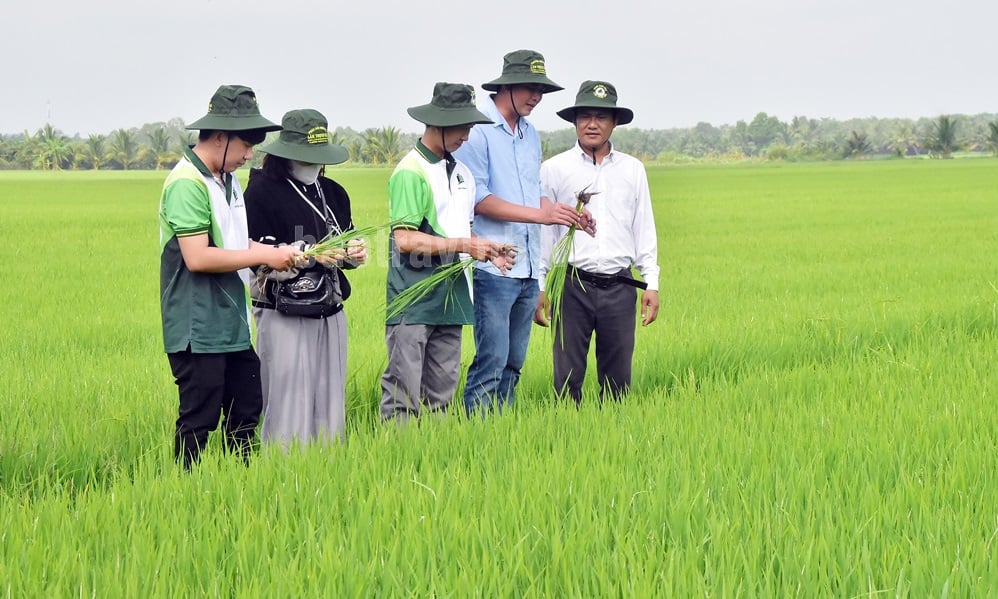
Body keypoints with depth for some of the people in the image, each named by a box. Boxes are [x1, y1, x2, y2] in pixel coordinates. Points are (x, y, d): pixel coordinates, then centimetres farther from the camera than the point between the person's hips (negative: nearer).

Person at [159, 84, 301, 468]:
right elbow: (197, 257, -23)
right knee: (199, 420, -4)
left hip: (232, 324, 10)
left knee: (246, 410, 14)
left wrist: (277, 253, 5)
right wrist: (264, 256, -17)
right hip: (198, 330, -10)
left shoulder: (228, 180, 14)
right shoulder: (187, 184, -16)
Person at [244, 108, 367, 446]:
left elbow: (348, 239, 22)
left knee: (330, 402, 9)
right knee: (289, 405, -5)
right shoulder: (262, 192, -7)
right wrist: (310, 255, -22)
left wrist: (354, 253, -2)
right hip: (284, 316, -7)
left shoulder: (333, 193, 15)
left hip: (330, 313, 7)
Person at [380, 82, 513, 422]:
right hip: (413, 302, -8)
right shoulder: (411, 172, -11)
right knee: (403, 396, -6)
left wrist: (486, 248, 3)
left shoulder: (461, 172, 15)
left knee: (442, 391, 11)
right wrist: (464, 246, -16)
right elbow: (405, 240, -17)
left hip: (449, 298, 8)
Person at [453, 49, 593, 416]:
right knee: (492, 361, -9)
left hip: (528, 269, 8)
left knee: (514, 363, 10)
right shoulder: (477, 131, -8)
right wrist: (540, 214, -17)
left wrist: (566, 215, 5)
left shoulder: (531, 134, 17)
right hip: (493, 267, -8)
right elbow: (478, 199, -14)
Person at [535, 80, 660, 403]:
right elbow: (541, 231, 6)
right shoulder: (554, 169, 4)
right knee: (568, 376, -2)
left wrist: (651, 283, 9)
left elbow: (644, 229, 14)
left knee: (618, 379, 4)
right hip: (572, 286, -2)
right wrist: (539, 289, 2)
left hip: (620, 288, 2)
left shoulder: (633, 169, 11)